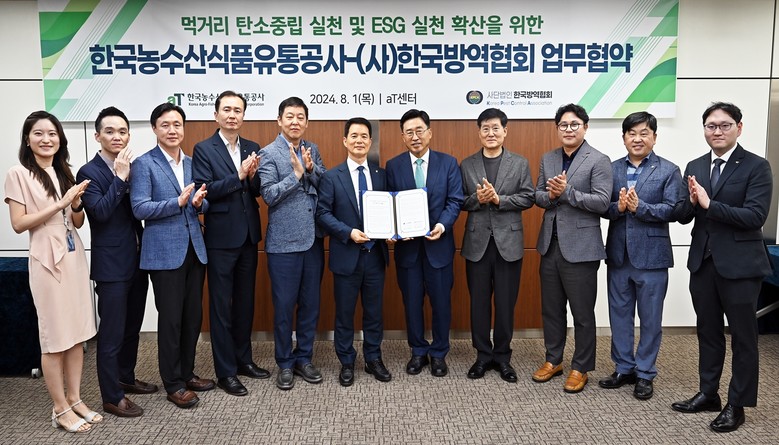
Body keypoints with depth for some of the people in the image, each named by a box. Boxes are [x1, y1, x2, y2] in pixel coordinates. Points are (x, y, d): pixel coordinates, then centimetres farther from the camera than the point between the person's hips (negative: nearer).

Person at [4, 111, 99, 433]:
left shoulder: (64, 173, 12)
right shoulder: (19, 174, -5)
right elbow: (18, 224, -11)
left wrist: (76, 203, -7)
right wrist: (59, 204, -16)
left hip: (74, 256, 6)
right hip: (47, 260, -6)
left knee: (77, 333, 10)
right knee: (54, 337, 1)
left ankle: (75, 400, 22)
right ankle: (60, 410, 13)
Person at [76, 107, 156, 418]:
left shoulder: (133, 168, 9)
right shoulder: (89, 173, -9)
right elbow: (100, 211, -23)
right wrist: (120, 177, -23)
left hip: (137, 261, 7)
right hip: (111, 265, -7)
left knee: (132, 327, 19)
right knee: (111, 333, 1)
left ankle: (126, 378, 37)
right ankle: (111, 398, 13)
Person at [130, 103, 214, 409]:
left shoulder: (192, 163, 12)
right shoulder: (144, 164, -5)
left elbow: (203, 205, 12)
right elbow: (140, 208, -13)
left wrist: (199, 203, -11)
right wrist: (179, 202, -23)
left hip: (194, 249, 6)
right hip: (165, 252, -5)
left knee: (193, 315, 12)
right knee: (170, 318, 2)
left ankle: (187, 372, 29)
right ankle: (173, 384, 15)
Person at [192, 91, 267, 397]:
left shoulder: (252, 149, 9)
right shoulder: (203, 149, -5)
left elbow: (258, 191, 6)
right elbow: (205, 190, -15)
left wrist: (253, 176, -14)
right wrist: (239, 176, -21)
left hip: (248, 236, 5)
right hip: (221, 237, -5)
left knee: (245, 302, 15)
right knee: (221, 306, 4)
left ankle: (243, 359, 30)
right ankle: (225, 372, 14)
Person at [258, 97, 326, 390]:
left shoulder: (313, 150, 10)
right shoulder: (269, 153, -4)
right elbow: (269, 195, -12)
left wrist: (311, 169, -14)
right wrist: (296, 174, -18)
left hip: (314, 239, 5)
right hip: (284, 242, -4)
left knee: (310, 303, 11)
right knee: (284, 305, 4)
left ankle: (304, 358, 26)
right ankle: (285, 363, 19)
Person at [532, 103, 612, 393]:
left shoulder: (598, 161, -6)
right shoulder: (548, 159, 11)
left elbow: (602, 202, -14)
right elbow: (538, 196, 10)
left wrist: (566, 192, -20)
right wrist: (550, 195, -12)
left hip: (580, 247, -5)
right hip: (550, 245, 6)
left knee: (582, 313, 5)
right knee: (551, 308, 15)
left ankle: (581, 368, 19)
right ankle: (553, 360, 30)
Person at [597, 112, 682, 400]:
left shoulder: (669, 171, -1)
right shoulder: (612, 169, 7)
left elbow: (671, 210, -11)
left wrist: (639, 207, -24)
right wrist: (618, 207, -20)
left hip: (651, 255, -3)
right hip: (618, 254, 3)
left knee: (650, 319, 7)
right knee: (619, 315, 13)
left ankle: (645, 374, 21)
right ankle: (623, 368, 27)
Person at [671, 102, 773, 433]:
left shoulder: (757, 167, -8)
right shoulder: (694, 167, 7)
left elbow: (755, 216, -19)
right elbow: (683, 217, 4)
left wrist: (709, 204, -22)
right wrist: (691, 201, -17)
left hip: (739, 264, -5)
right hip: (702, 262, 5)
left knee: (742, 337, 8)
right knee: (708, 332, 16)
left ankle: (737, 404, 20)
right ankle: (708, 393, 30)